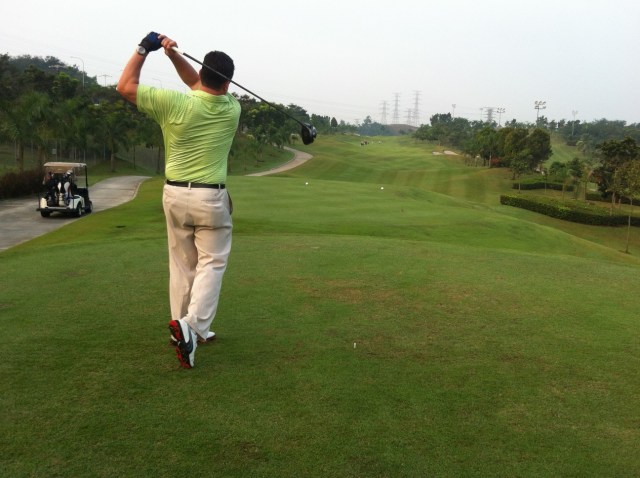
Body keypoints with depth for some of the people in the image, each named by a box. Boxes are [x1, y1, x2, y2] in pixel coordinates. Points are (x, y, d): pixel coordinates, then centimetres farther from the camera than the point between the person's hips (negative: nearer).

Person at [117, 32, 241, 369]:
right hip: (211, 198, -1)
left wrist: (144, 48, 2)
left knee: (182, 264, 13)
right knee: (211, 263, 3)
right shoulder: (232, 109, -4)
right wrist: (174, 54, -4)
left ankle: (183, 328, 20)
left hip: (175, 195, 2)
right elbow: (203, 87, 10)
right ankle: (191, 325, -17)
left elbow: (125, 86, -3)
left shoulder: (174, 102, -12)